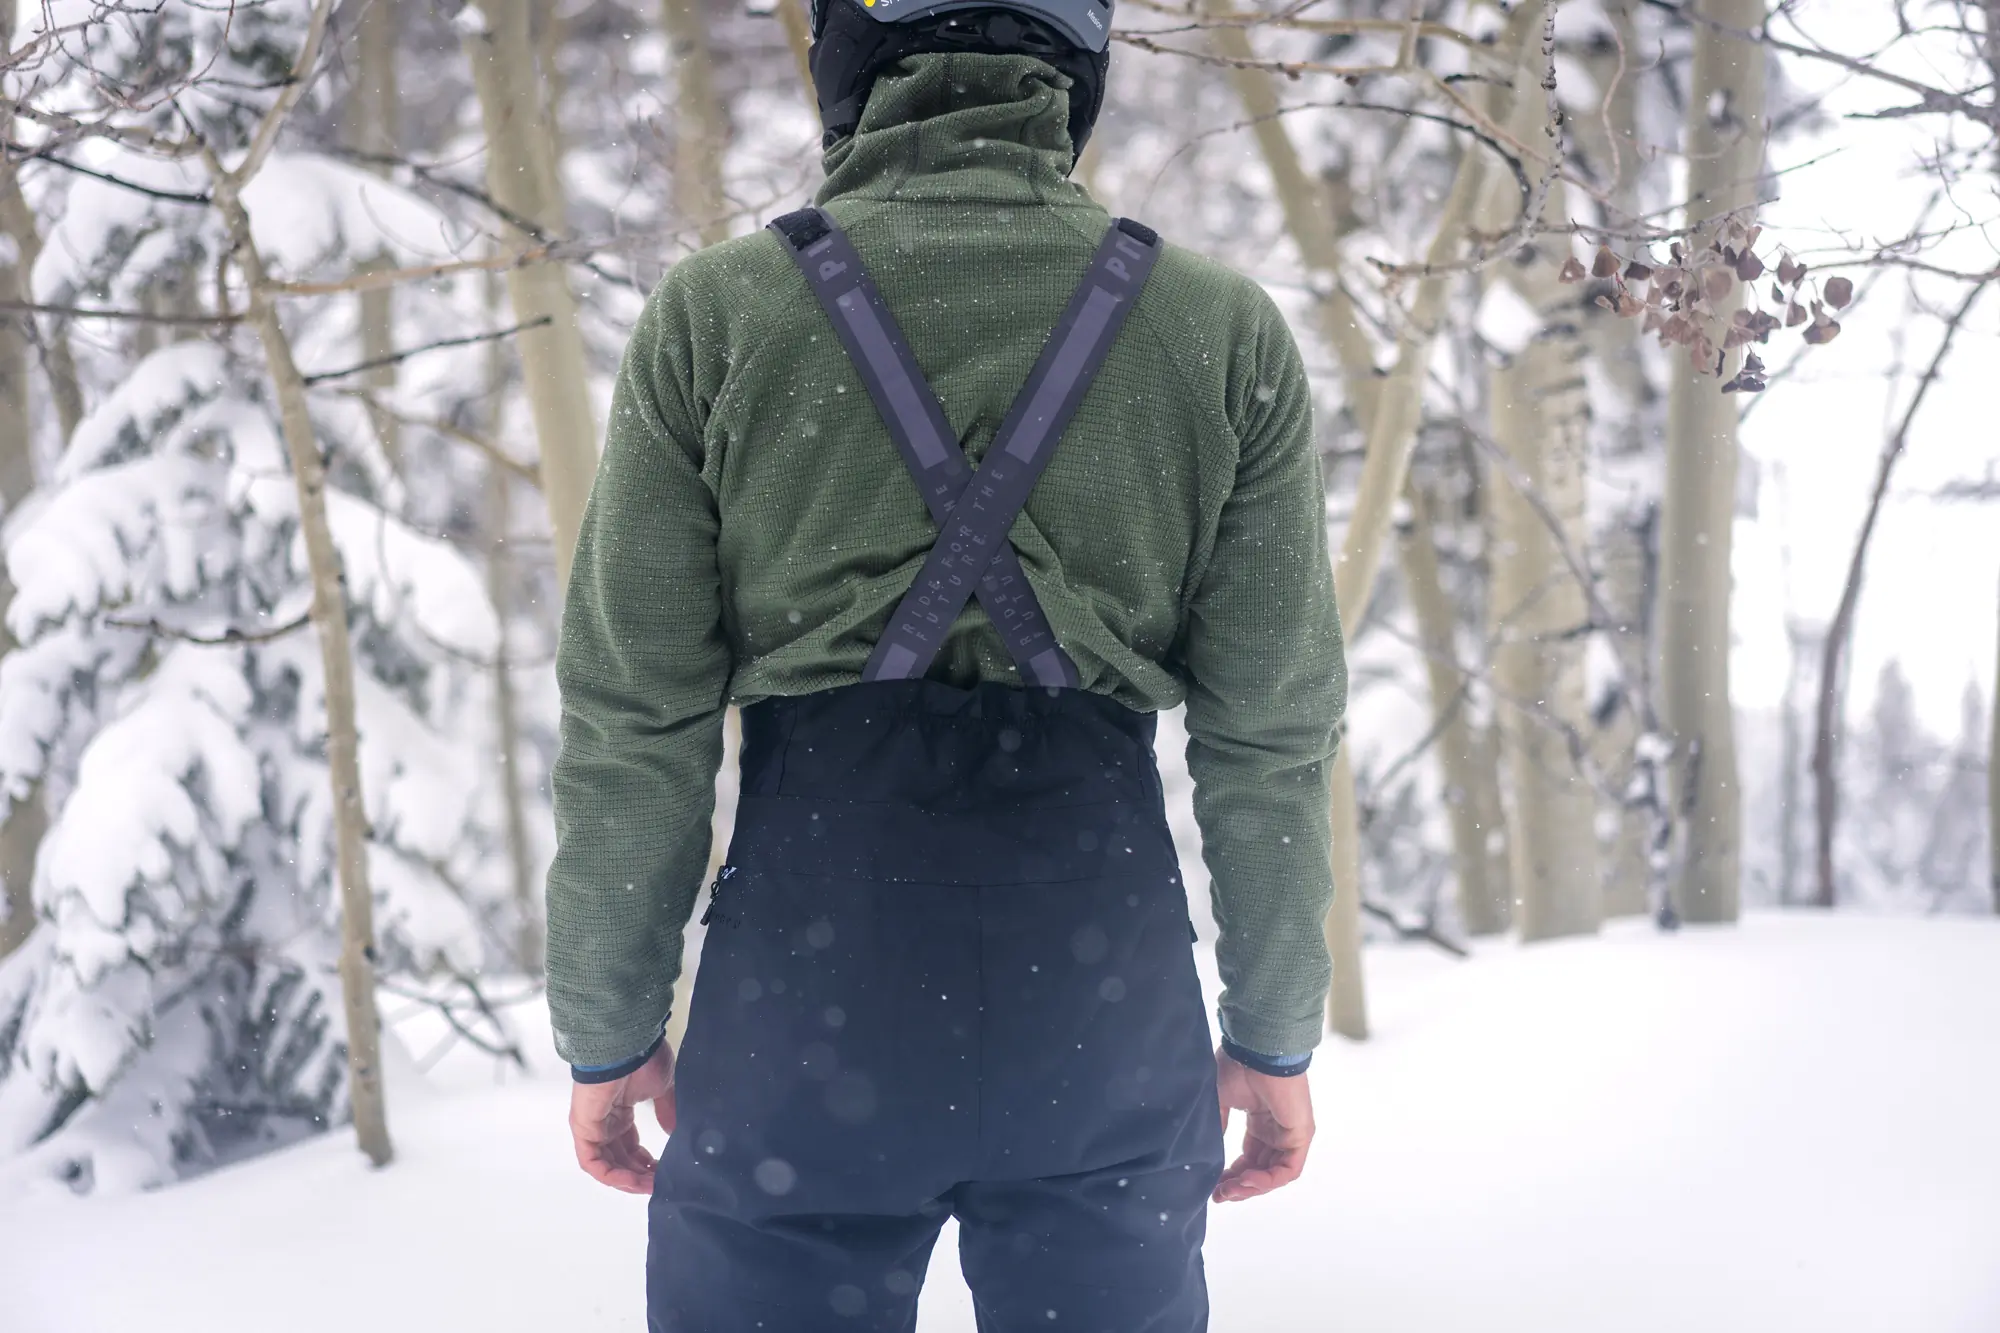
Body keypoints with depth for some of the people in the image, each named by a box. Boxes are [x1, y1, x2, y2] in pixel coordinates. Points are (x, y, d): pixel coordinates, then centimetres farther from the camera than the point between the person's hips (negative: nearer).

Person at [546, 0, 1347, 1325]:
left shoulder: (716, 313, -2)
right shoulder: (1224, 330, 1)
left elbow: (635, 726, -2)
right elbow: (1271, 732, 2)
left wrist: (606, 1030, 8)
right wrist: (1276, 1035, 12)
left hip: (812, 995, -1)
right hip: (1103, 1011, 1)